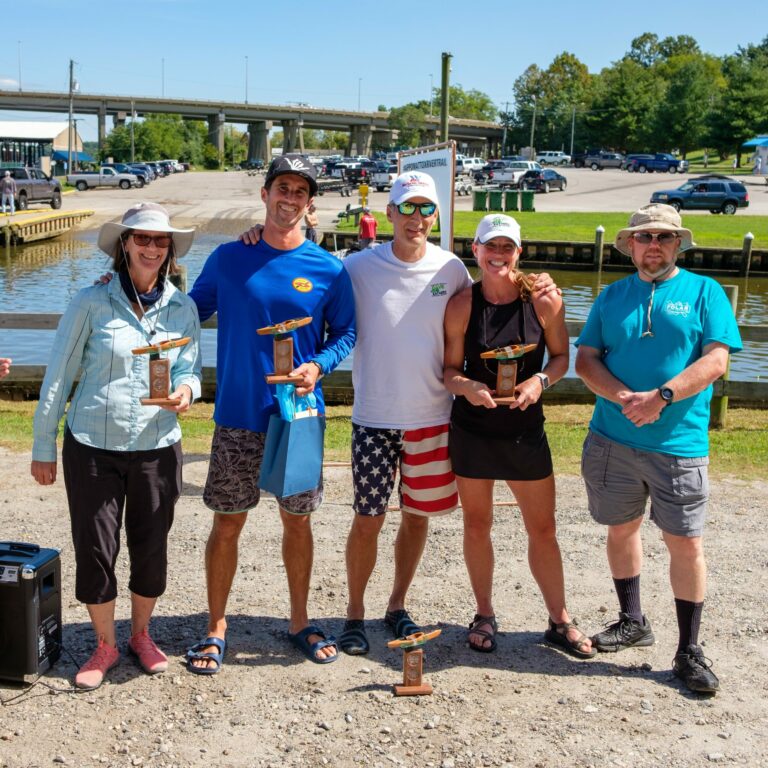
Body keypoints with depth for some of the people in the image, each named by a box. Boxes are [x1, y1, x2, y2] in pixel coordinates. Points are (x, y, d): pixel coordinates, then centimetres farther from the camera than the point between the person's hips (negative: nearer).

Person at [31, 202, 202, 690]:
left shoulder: (182, 308, 2)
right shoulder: (92, 303, -6)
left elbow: (190, 369, 5)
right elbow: (58, 377, -1)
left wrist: (185, 390, -20)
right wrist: (44, 447, 0)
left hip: (157, 448, 2)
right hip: (92, 448, -2)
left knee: (151, 549, 11)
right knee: (95, 551, 5)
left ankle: (141, 635, 36)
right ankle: (105, 645, 27)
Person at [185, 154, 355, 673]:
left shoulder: (329, 270, -1)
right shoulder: (228, 258, 0)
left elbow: (345, 333, 6)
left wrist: (317, 367, -12)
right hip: (238, 416, 0)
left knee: (298, 520, 13)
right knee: (227, 524, 5)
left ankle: (300, 621, 31)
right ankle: (217, 629, 22)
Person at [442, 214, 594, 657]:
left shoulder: (544, 300, -8)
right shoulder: (462, 305, -7)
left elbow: (561, 356, 3)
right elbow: (450, 369, -2)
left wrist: (541, 380, -17)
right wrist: (467, 386, -23)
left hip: (525, 429, 0)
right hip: (472, 429, 0)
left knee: (543, 529, 7)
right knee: (477, 526, 11)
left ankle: (560, 621, 24)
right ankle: (485, 616, 30)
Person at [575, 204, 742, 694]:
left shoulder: (704, 292, 2)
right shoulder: (612, 296, 10)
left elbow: (716, 360, -8)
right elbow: (586, 359, 3)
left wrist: (661, 397, -21)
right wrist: (624, 398, -15)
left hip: (679, 445, -3)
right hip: (612, 440, 3)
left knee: (687, 544, -1)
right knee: (621, 529, 15)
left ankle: (689, 650, 13)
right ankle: (632, 622, 35)